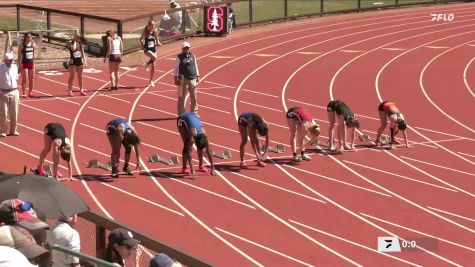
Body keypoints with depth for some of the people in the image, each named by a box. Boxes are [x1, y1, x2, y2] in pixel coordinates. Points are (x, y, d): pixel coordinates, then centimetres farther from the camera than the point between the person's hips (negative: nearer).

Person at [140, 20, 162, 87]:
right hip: (147, 49, -5)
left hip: (153, 49, 5)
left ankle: (151, 81, 20)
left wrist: (158, 43, -6)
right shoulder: (145, 32, -8)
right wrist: (142, 42, -20)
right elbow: (141, 39, 0)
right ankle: (147, 64, -4)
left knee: (153, 66, 5)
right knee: (154, 57, -35)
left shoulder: (155, 32, 3)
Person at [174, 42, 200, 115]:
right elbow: (176, 68, 0)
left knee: (194, 97, 6)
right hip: (183, 79, -4)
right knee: (182, 97, -1)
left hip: (193, 79, 4)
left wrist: (197, 77, 14)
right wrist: (176, 79, -5)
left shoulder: (193, 56, 10)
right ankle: (181, 114, 5)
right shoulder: (179, 57, -2)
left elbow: (196, 67, 16)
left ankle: (194, 112, 17)